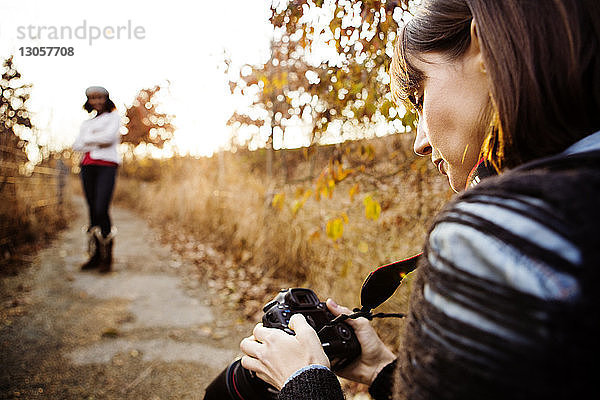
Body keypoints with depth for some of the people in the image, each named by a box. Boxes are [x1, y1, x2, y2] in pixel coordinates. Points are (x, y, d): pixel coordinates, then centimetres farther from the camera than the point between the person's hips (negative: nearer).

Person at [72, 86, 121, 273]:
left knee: (101, 210, -17)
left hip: (106, 165, -5)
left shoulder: (113, 117, 11)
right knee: (93, 211, 2)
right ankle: (95, 256, 6)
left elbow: (109, 136, -9)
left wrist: (88, 139, 3)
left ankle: (106, 257, -9)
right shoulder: (87, 123, 26)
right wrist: (97, 143, -2)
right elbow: (76, 145, 12)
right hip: (88, 166, 5)